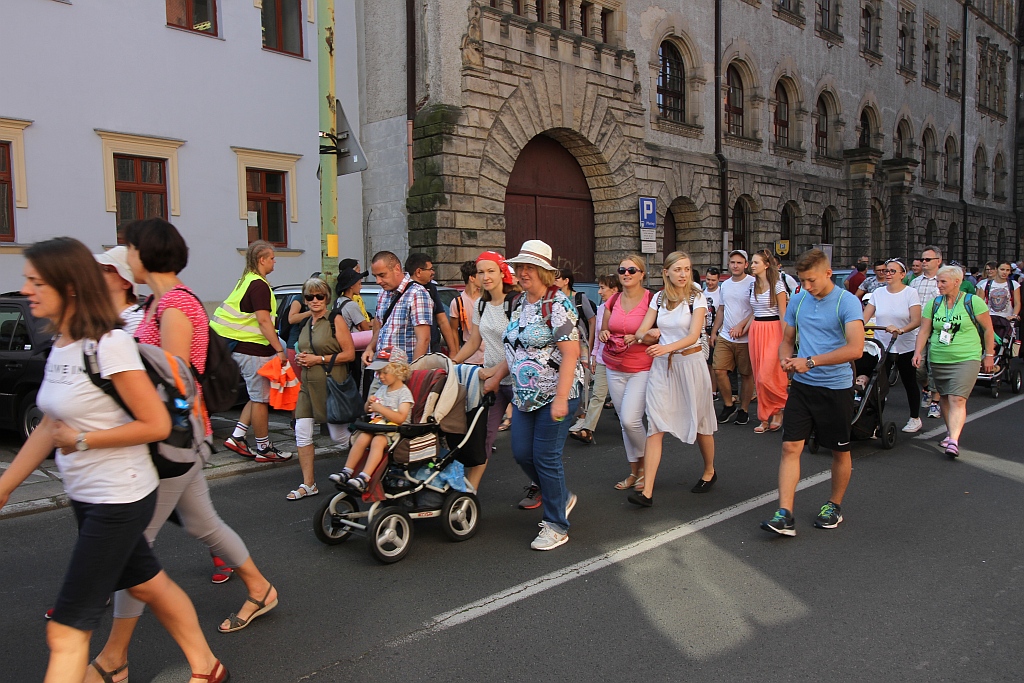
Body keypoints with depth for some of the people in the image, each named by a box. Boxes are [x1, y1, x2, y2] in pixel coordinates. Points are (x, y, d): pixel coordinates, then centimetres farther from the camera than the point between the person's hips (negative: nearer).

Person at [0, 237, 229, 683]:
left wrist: (82, 439, -16)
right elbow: (50, 427, 12)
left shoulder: (109, 345, -21)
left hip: (118, 500, -9)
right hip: (87, 496, 9)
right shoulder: (60, 345, 4)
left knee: (67, 631, -3)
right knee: (149, 585, 23)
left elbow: (156, 425, -21)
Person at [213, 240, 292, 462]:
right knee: (261, 399, -2)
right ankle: (264, 449, 7)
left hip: (240, 345, 10)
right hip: (253, 350, -10)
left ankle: (237, 436, 16)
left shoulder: (247, 281, 15)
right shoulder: (259, 285, -16)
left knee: (258, 396, 17)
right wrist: (279, 349, -22)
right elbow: (264, 321, -22)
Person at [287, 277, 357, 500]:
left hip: (331, 384, -7)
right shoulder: (306, 325, 14)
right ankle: (308, 484, 8)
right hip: (308, 385, 7)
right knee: (302, 432, -1)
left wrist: (319, 359, -15)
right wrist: (299, 359, 7)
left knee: (339, 436, 0)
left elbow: (350, 354, -12)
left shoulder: (335, 319, -7)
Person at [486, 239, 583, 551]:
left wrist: (561, 398, -26)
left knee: (546, 457, -4)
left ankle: (557, 526, 13)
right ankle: (562, 497, 34)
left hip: (554, 395, -8)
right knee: (521, 453, 9)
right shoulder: (520, 303, 11)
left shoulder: (557, 304, -14)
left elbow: (570, 353, -20)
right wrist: (496, 377, 19)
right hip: (524, 395, 8)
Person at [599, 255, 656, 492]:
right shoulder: (613, 301, 6)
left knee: (630, 420, -15)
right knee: (624, 421, 8)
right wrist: (604, 335, -6)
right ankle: (634, 471, 22)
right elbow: (603, 332, 17)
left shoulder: (651, 300, -8)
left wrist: (642, 338, -23)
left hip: (641, 368, -5)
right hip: (614, 368, 5)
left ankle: (645, 464, 10)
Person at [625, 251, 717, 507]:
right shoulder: (659, 297, 7)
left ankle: (709, 471, 38)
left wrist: (667, 347, -31)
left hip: (690, 362, -3)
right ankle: (647, 491, -10)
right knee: (655, 425, -7)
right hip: (662, 364, 3)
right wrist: (636, 337, -19)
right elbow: (643, 329, 3)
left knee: (699, 421, 11)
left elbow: (693, 336, -16)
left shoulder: (696, 297, -5)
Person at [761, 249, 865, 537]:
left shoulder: (847, 302, -12)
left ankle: (834, 506, 32)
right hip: (802, 385, 4)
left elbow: (855, 348, -23)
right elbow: (787, 339, 16)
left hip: (836, 387, -4)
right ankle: (784, 515, -4)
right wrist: (785, 358, -7)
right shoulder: (797, 301, 5)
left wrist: (811, 361, -24)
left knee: (840, 451, 12)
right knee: (790, 447, -5)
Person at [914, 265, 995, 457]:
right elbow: (924, 331, 6)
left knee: (957, 399, -14)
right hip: (938, 360, 4)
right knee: (944, 398, 12)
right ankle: (950, 431, 31)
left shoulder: (973, 302, -3)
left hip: (966, 359, -4)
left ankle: (954, 441, -20)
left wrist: (989, 355, 4)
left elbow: (988, 329, 4)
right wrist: (918, 352, -7)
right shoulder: (934, 303, 6)